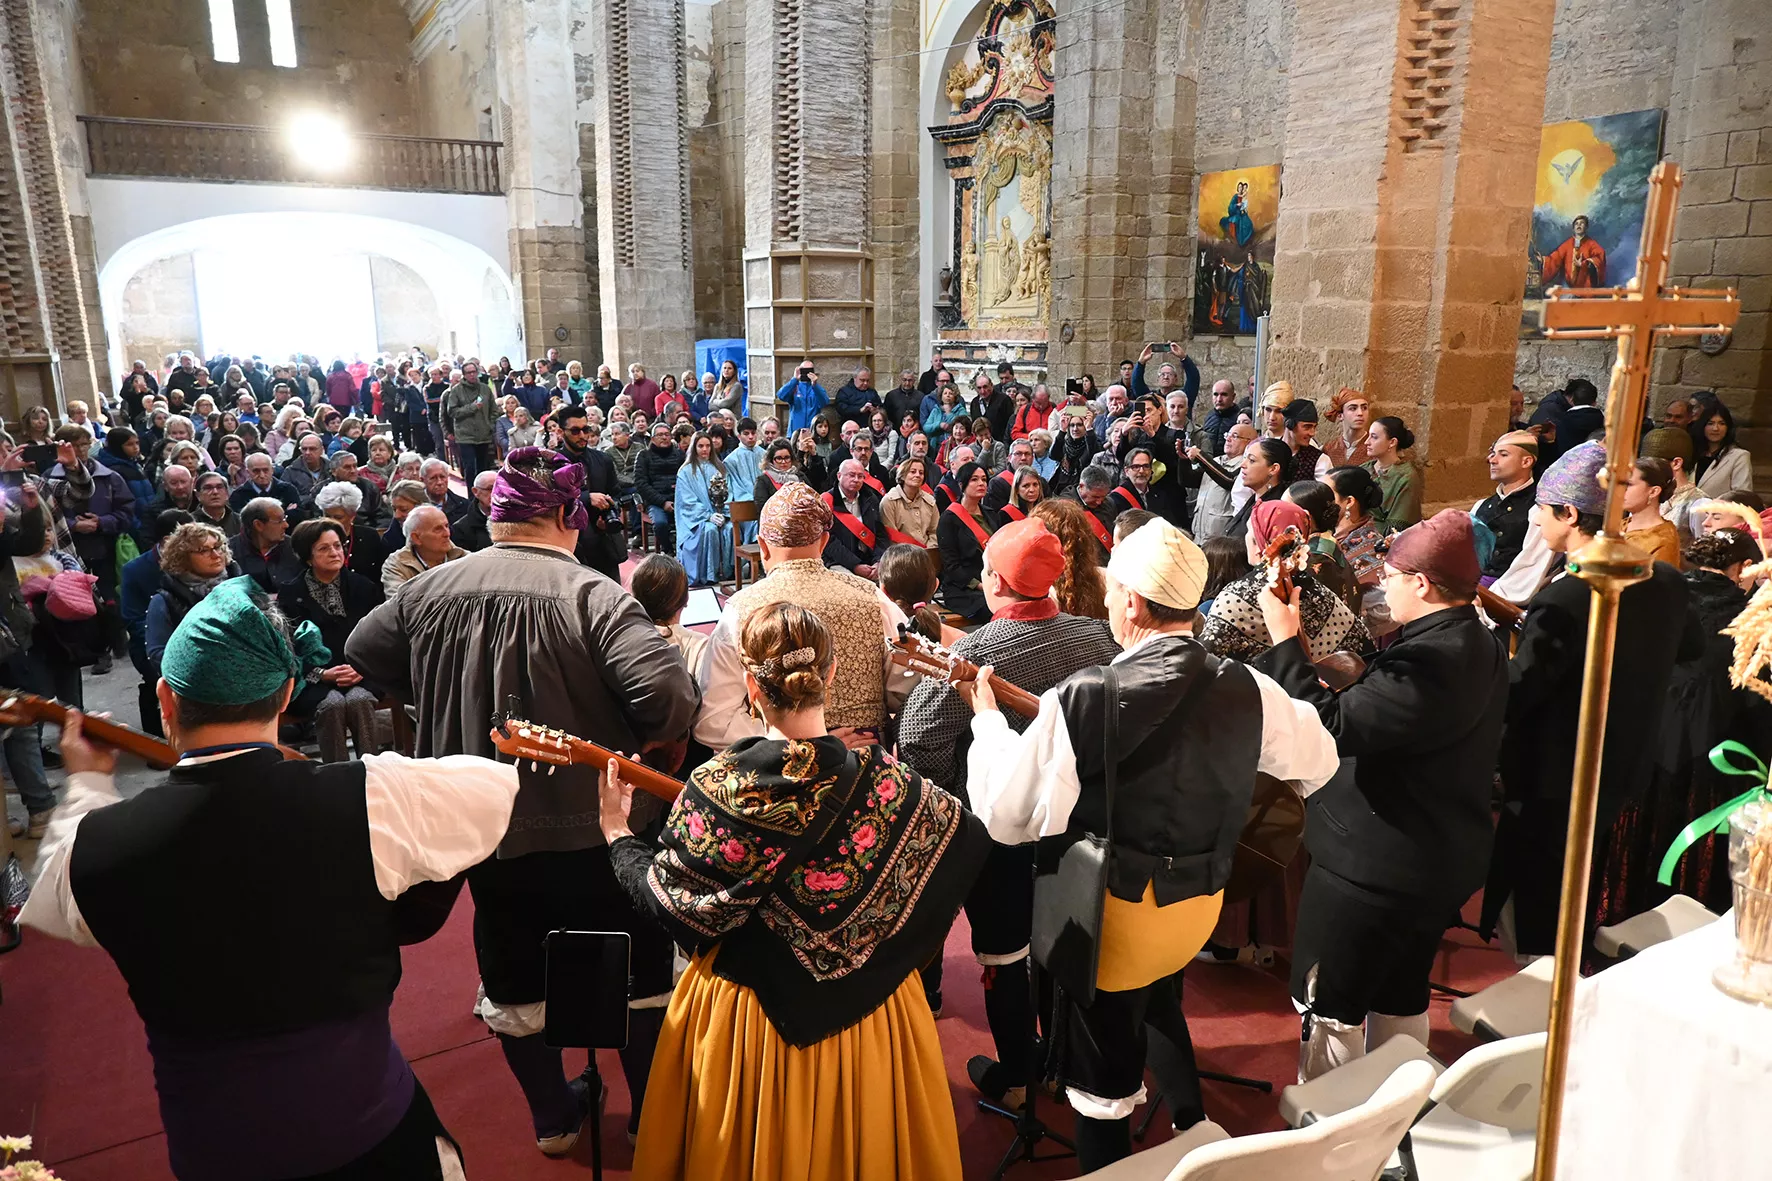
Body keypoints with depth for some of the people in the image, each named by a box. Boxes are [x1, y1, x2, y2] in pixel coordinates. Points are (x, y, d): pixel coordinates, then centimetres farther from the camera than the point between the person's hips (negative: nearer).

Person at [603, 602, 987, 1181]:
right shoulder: (884, 782, -17)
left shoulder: (718, 786, -22)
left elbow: (665, 899, -12)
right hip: (869, 1009, 2)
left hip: (747, 1019, -1)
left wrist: (617, 832, 4)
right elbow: (972, 839, -4)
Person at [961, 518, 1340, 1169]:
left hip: (1113, 913, -6)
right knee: (1160, 1004, 35)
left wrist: (987, 718, -6)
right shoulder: (1247, 689, -12)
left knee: (1104, 1078, 15)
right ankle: (1194, 1129, 52)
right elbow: (1319, 758, 8)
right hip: (1202, 902, 6)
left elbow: (1006, 815, -20)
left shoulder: (1082, 700, -28)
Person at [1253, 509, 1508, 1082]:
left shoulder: (1427, 661, -30)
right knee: (1401, 997, 25)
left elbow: (1329, 729, -32)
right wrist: (1326, 670, 4)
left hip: (1373, 866, -10)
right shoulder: (1480, 647, 4)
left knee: (1328, 1007, 8)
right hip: (1440, 861, 10)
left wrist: (1286, 641, -24)